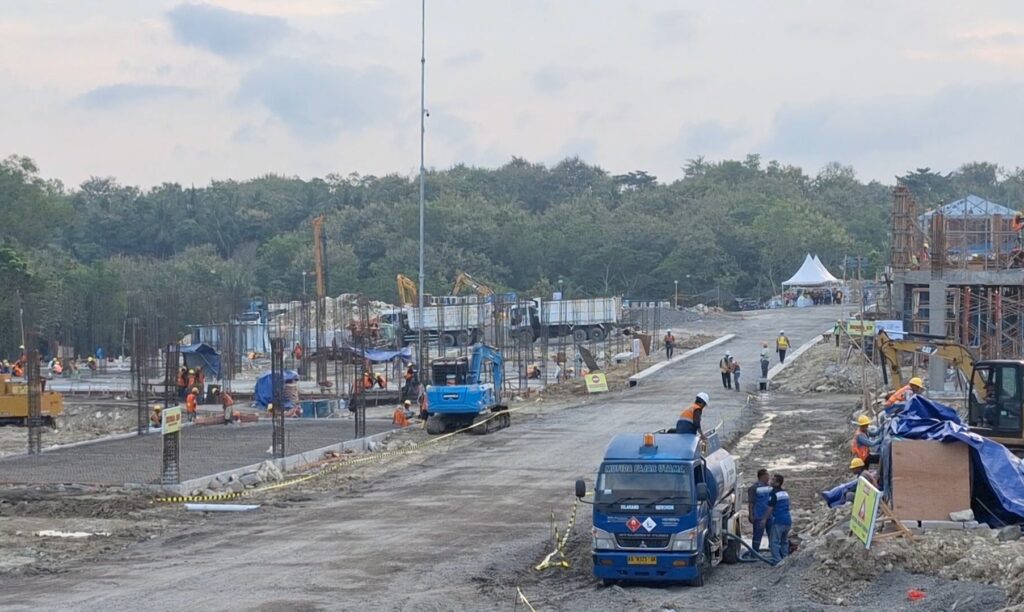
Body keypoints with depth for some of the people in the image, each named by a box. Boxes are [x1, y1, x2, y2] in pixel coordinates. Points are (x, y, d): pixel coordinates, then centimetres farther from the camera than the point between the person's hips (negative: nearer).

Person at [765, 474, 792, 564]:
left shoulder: (774, 494, -12)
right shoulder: (785, 493, 14)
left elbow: (770, 509, -14)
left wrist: (765, 519, -5)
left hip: (778, 521, -8)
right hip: (788, 520, 8)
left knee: (774, 541, -4)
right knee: (784, 541, 18)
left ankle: (776, 560, -10)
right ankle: (785, 558, 19)